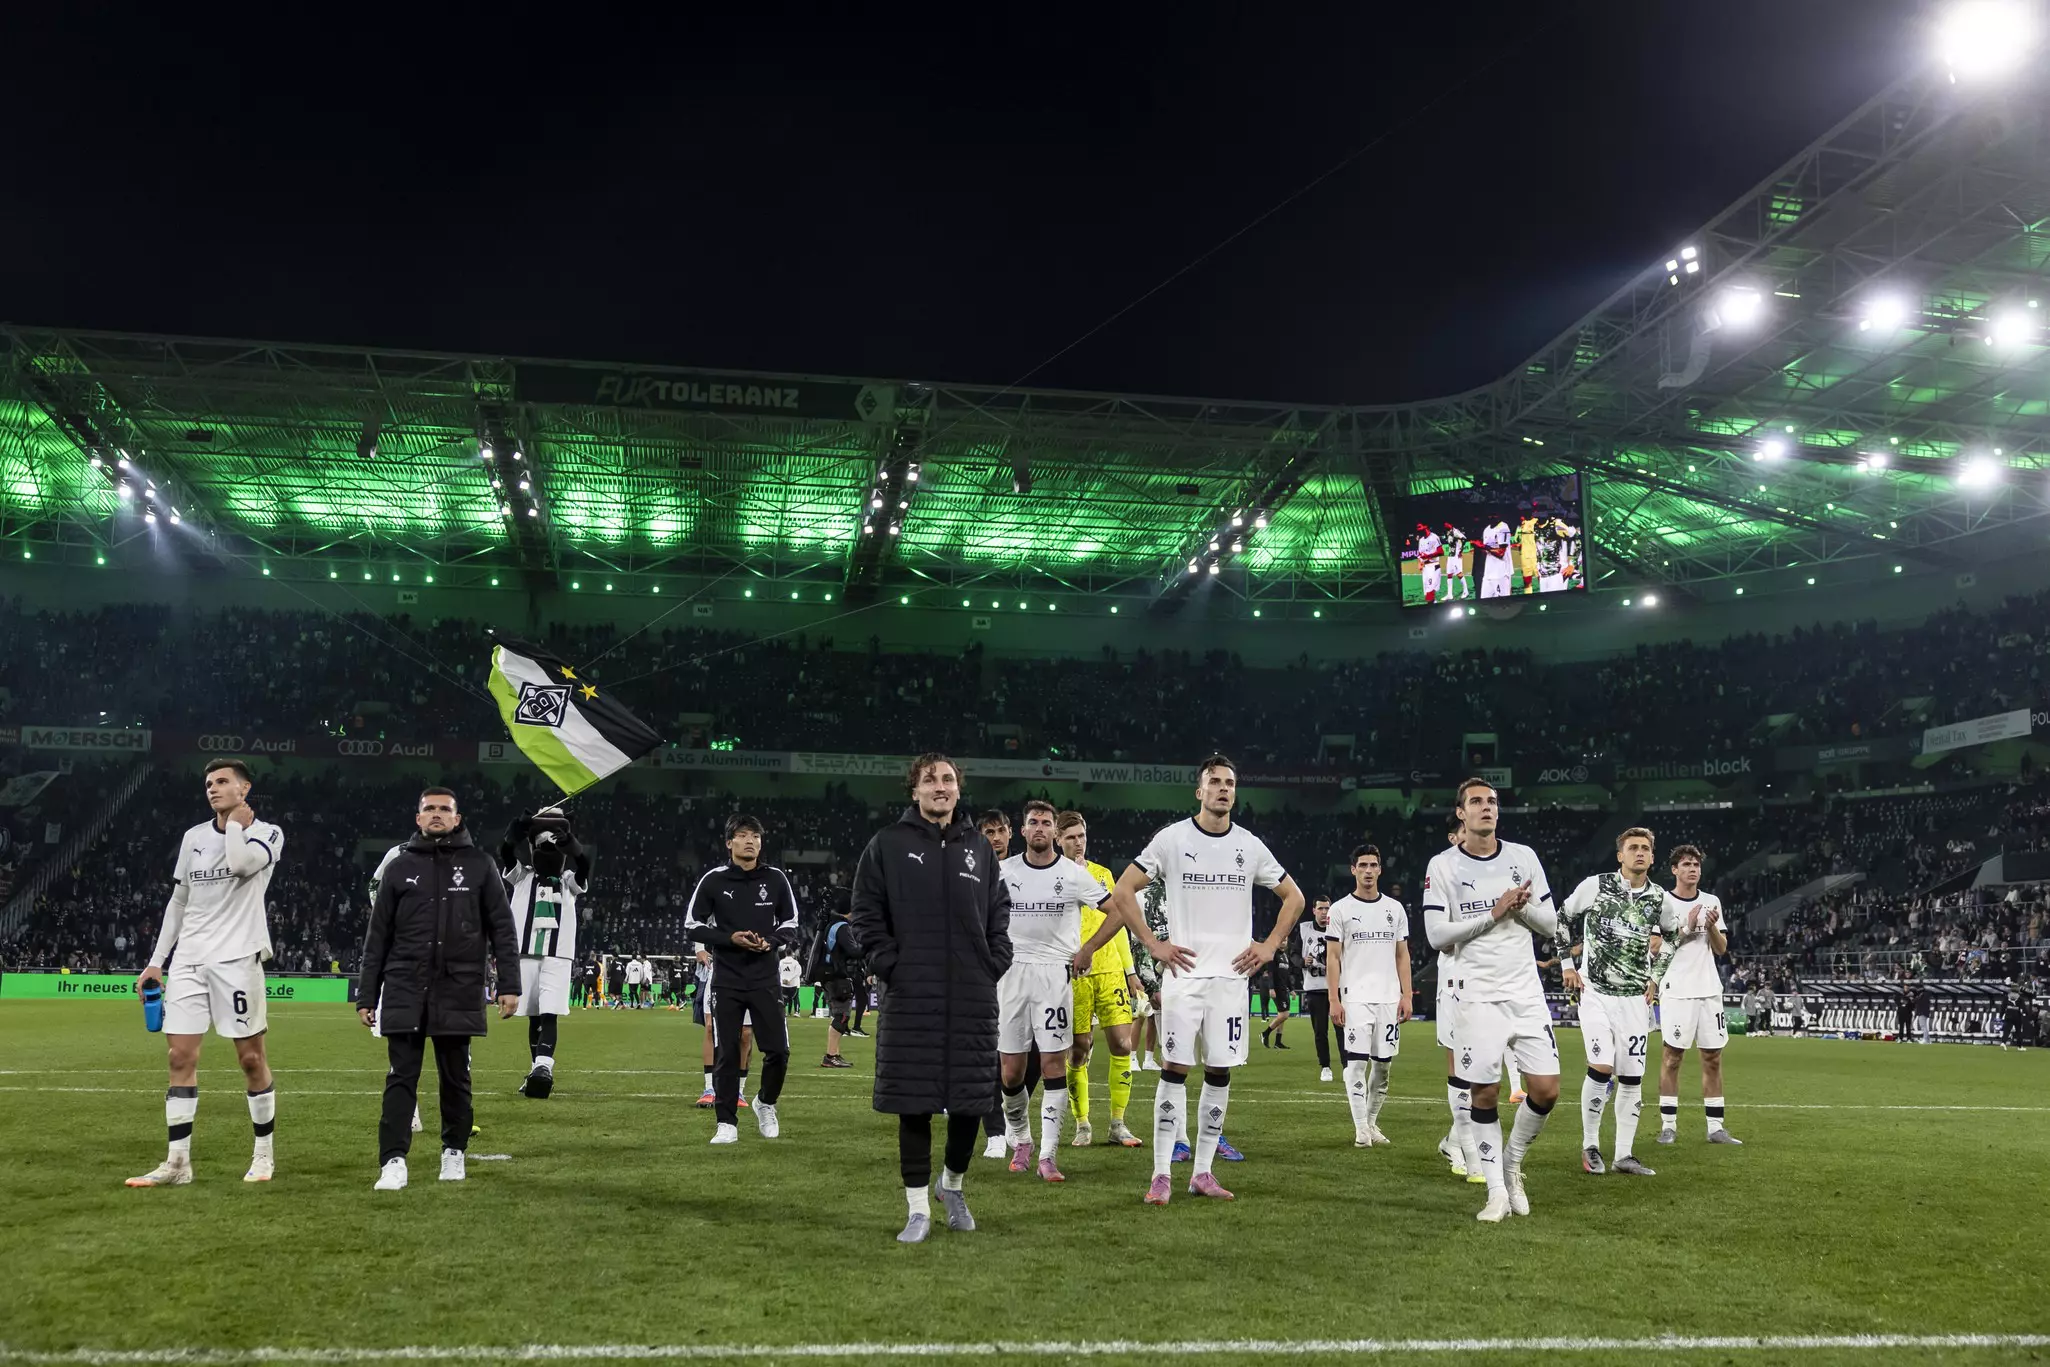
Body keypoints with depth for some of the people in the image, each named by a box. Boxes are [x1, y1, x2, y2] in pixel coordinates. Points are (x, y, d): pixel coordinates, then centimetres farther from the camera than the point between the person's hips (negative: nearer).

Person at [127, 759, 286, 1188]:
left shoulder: (267, 833, 0)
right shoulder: (193, 837, 14)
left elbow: (242, 862, -22)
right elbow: (178, 901, 19)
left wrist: (235, 822, -5)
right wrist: (156, 960, 14)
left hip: (237, 958, -5)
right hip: (189, 959, 5)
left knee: (251, 1058, 0)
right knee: (180, 1057, 0)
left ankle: (265, 1154, 12)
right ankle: (177, 1162, 3)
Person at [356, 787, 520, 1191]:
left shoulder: (480, 865, 5)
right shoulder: (400, 868, 9)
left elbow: (502, 929, 3)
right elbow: (378, 937, 10)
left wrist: (509, 984, -5)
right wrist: (366, 996, 6)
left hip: (459, 991, 0)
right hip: (405, 991, 1)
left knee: (456, 1078, 9)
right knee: (401, 1078, -3)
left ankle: (454, 1152, 22)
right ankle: (393, 1161, -4)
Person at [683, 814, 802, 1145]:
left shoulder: (776, 879, 2)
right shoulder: (713, 880, -3)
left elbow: (790, 924, 9)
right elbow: (693, 924, 0)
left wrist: (771, 942, -11)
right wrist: (729, 938, -14)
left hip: (765, 979, 1)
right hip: (727, 981, -1)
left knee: (778, 1051, -1)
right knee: (728, 1053, 1)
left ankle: (765, 1103, 26)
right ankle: (727, 1124, 11)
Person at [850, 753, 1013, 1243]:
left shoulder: (979, 847, 12)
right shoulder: (887, 844, 2)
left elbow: (999, 912, 18)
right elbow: (865, 912, 1)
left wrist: (994, 964, 5)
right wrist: (889, 965, -8)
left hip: (973, 999, 3)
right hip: (912, 998, -3)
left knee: (972, 1100, 6)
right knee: (914, 1104, 0)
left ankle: (953, 1183, 30)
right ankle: (918, 1208, 10)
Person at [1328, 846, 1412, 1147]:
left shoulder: (1395, 908, 11)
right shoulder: (1341, 909, 1)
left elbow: (1402, 956, 13)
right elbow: (1333, 957, -1)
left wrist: (1406, 995, 4)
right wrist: (1334, 1000, -7)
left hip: (1389, 998, 4)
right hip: (1355, 998, -3)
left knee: (1383, 1064, 7)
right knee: (1357, 1062, -7)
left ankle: (1372, 1121, 20)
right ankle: (1361, 1128, -2)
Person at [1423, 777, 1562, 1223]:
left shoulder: (1524, 857, 7)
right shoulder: (1443, 865, -2)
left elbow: (1550, 924, 10)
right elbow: (1437, 935, -8)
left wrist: (1524, 907, -11)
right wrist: (1494, 913, -14)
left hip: (1526, 992, 3)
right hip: (1477, 995, -3)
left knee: (1545, 1089, -2)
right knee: (1484, 1093, -2)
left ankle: (1512, 1163, 22)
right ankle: (1497, 1191, 12)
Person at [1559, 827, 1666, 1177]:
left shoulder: (1659, 898, 5)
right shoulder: (1595, 885, -6)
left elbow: (1665, 943, 23)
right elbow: (1564, 919, 7)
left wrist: (1655, 978, 12)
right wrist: (1567, 965, 3)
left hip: (1635, 997, 4)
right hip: (1595, 991, -4)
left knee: (1632, 1078, 2)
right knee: (1601, 1067, -16)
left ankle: (1624, 1155, 12)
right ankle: (1590, 1146, 1)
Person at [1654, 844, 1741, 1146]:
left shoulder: (1711, 902, 11)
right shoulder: (1663, 902, -3)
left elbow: (1721, 949, 9)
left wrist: (1712, 926, -10)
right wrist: (1686, 929, -15)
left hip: (1709, 989, 4)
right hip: (1676, 990, -4)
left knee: (1713, 1058, 5)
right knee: (1673, 1056, -2)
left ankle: (1715, 1127, 10)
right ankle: (1668, 1125, 3)